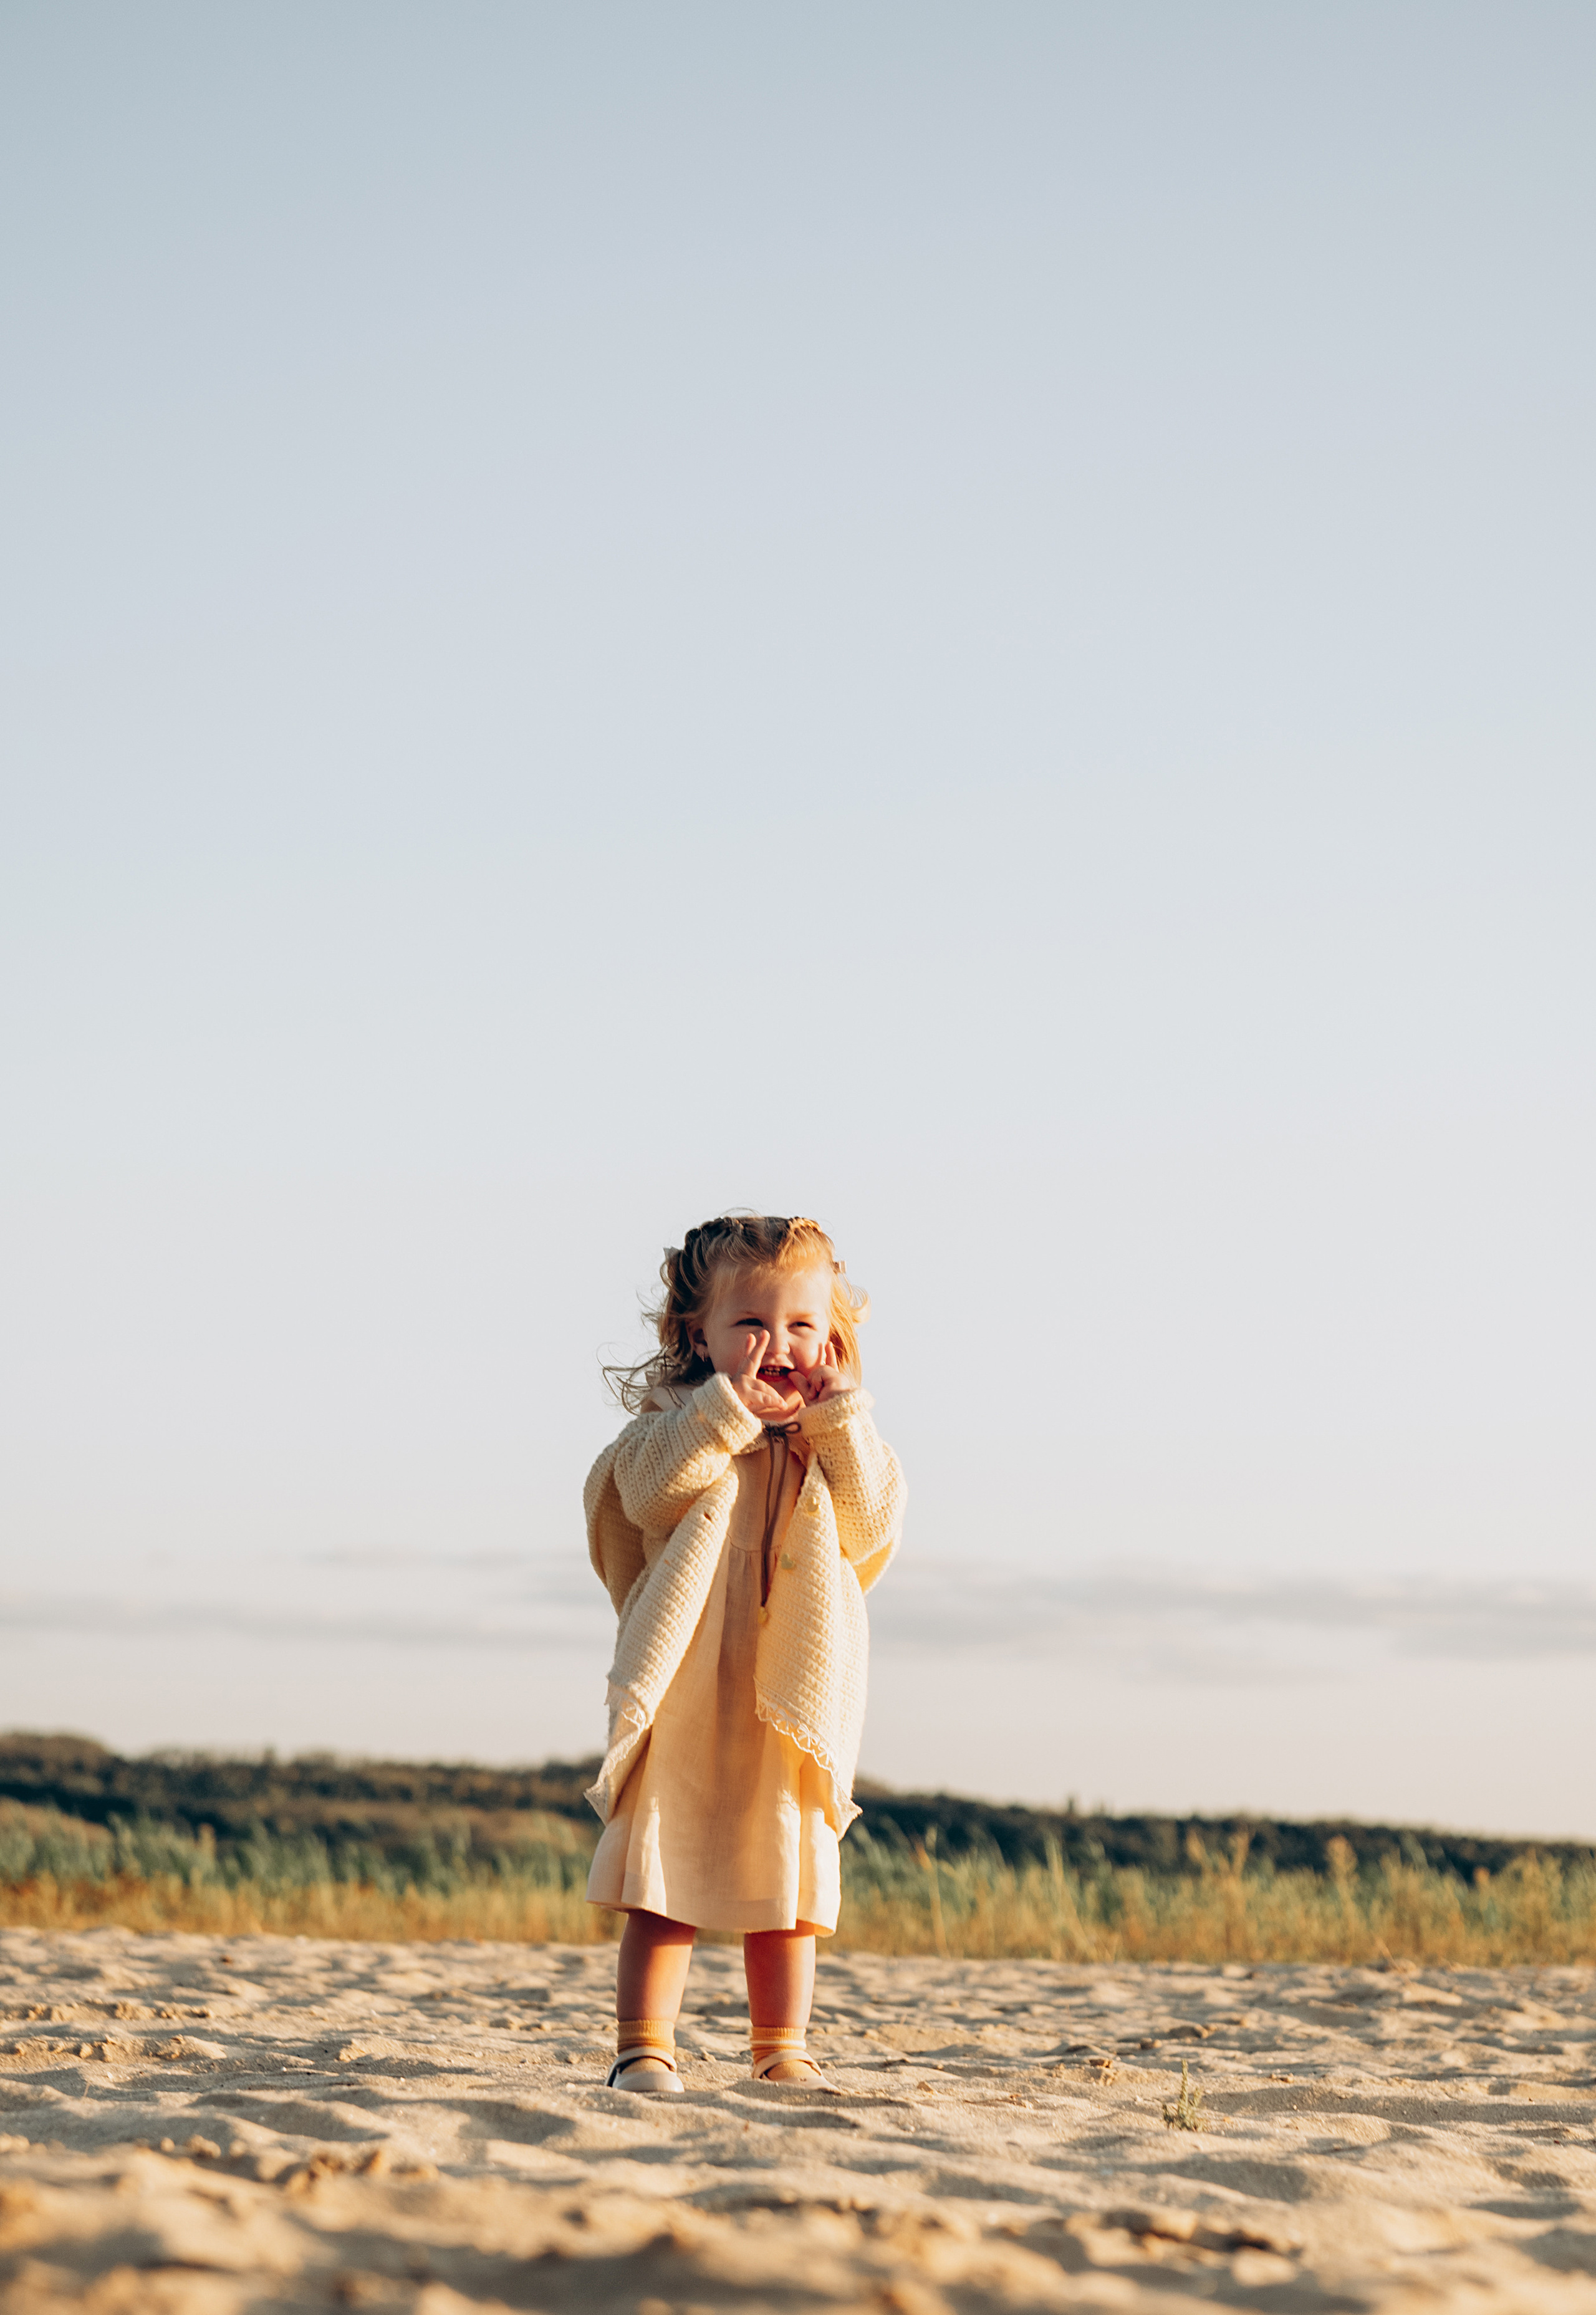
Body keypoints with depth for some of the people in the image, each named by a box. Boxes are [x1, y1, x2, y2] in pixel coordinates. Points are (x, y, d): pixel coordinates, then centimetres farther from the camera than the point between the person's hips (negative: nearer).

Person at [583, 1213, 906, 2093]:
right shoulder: (679, 1427, 1)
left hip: (793, 1706, 3)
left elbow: (870, 1527, -4)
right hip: (686, 1699, -3)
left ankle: (782, 2050, 19)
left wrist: (839, 1422, -9)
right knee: (666, 1889, -2)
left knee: (788, 1886, 9)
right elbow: (651, 1489, -19)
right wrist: (730, 1405, -23)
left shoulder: (838, 1443, 10)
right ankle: (643, 2047, 5)